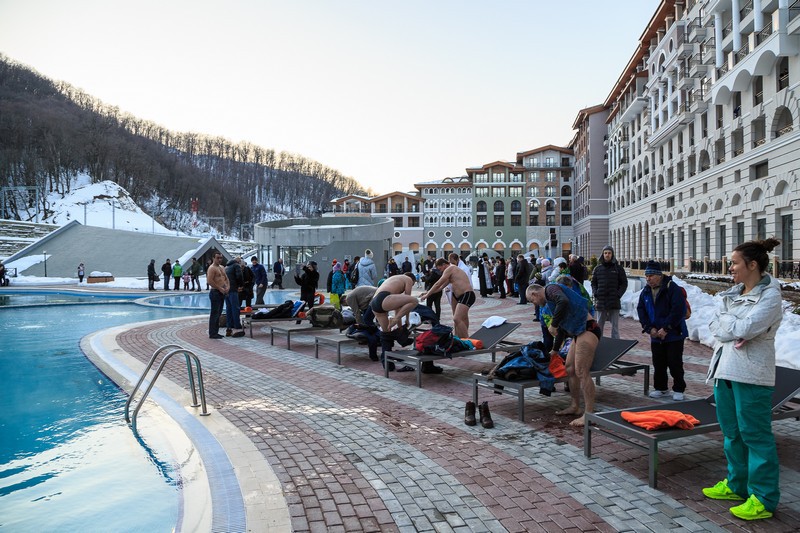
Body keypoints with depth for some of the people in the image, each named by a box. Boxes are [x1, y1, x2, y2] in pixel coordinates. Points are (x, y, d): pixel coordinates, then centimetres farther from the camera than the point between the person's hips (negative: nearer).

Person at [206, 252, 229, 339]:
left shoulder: (222, 268, 17)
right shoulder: (212, 268, -11)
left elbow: (226, 278, 22)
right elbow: (209, 281, -20)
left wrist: (227, 286, 3)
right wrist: (220, 288, -18)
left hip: (222, 293, 9)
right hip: (215, 292, -9)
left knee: (218, 313, 13)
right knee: (214, 313, -6)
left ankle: (216, 332, 19)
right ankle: (212, 334, -2)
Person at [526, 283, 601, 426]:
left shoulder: (551, 289, -5)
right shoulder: (552, 298, 24)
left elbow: (564, 302, -30)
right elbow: (562, 328, 34)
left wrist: (553, 325, -18)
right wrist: (555, 350, 43)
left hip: (587, 330, -10)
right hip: (578, 333, 10)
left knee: (581, 372, -13)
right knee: (570, 369, 15)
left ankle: (589, 414, -9)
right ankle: (575, 406, 26)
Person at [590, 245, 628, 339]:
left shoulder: (618, 268, 1)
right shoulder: (598, 268, 7)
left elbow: (624, 283, 3)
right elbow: (593, 283, 13)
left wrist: (618, 294, -8)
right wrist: (595, 294, -2)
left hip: (614, 303, -2)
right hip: (601, 302, 2)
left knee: (615, 326, 3)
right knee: (599, 326, 11)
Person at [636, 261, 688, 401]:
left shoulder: (672, 288, -14)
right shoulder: (646, 292, 6)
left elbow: (679, 310, -19)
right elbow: (641, 310, 6)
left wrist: (666, 329, -19)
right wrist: (649, 328, -6)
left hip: (674, 335, -5)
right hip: (656, 336, 6)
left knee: (675, 363, 0)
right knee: (658, 364, 11)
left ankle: (679, 389, 14)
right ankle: (660, 388, 24)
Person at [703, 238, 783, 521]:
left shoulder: (770, 295, -10)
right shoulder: (732, 293, 12)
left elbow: (745, 328, -21)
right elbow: (714, 326, 5)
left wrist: (725, 320, -3)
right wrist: (735, 332, -13)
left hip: (751, 375, -8)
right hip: (724, 369, 8)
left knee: (755, 434, -1)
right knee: (731, 431, 16)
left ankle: (764, 499, 10)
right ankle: (737, 484, 31)